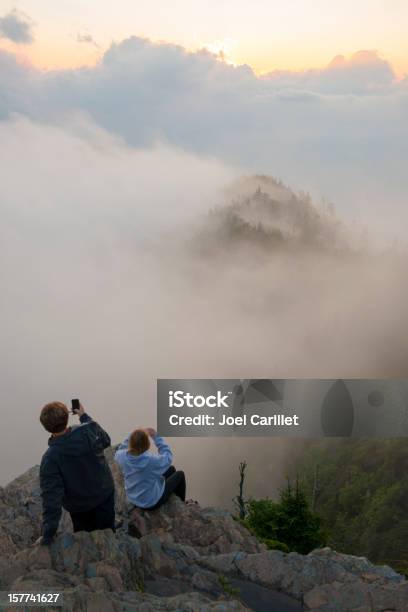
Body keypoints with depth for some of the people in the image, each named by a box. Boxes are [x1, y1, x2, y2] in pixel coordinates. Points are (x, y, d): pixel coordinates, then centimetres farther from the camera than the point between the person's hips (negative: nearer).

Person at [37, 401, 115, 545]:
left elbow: (51, 498, -32)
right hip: (105, 495, 2)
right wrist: (84, 416, 8)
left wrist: (47, 536, -27)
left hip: (79, 507, -2)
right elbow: (106, 441, 1)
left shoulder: (50, 459, -32)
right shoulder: (90, 430, -25)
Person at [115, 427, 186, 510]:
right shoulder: (152, 460, -38)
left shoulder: (121, 456, -24)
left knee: (171, 469, 25)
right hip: (153, 502, -5)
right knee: (179, 474, 18)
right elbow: (167, 456, -16)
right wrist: (156, 437, -17)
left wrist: (133, 435, -8)